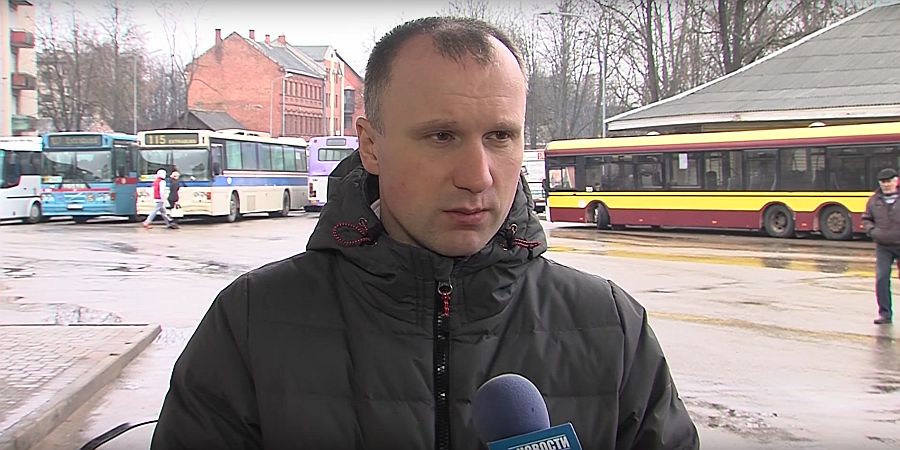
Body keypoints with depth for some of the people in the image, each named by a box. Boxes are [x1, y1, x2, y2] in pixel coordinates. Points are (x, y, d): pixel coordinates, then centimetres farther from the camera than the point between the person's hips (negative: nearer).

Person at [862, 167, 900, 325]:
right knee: (881, 278, -6)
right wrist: (872, 230, -4)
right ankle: (885, 313, 3)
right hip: (883, 247, 2)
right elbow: (866, 219, 16)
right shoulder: (874, 200, 6)